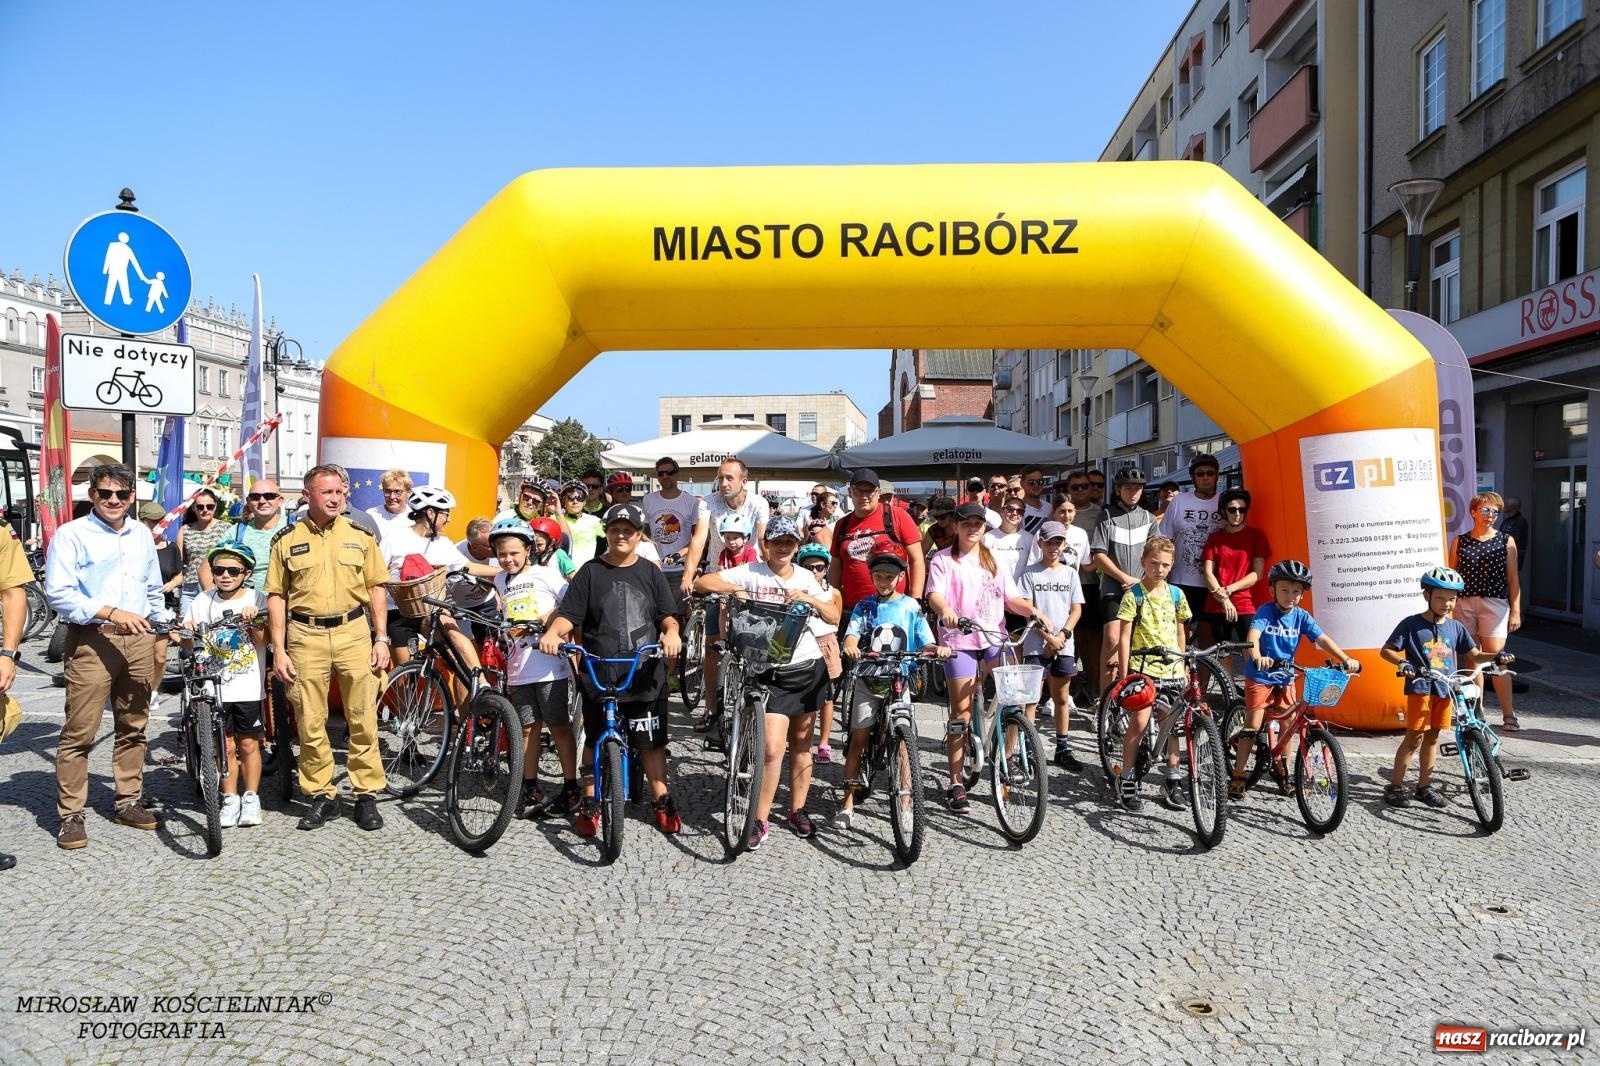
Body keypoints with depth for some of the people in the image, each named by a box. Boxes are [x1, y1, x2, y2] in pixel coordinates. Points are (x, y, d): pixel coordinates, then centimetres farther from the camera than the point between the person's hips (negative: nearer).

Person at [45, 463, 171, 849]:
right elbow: (57, 593, -13)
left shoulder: (142, 535, 15)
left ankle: (129, 802, 22)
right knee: (80, 732, -5)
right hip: (91, 642, -5)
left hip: (139, 641, 5)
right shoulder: (71, 535, -3)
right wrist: (111, 612, -21)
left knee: (133, 728, 11)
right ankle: (70, 815, 4)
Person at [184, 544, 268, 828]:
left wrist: (254, 621, -23)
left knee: (248, 744, 5)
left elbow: (263, 641, -7)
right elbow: (190, 647, 6)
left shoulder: (257, 599, 0)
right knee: (226, 746, 5)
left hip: (249, 687, -1)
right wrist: (187, 632, -15)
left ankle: (251, 798, 17)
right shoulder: (203, 601, 5)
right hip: (214, 687, 1)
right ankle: (230, 800, 16)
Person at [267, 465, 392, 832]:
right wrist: (279, 650, -2)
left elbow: (376, 589, 9)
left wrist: (381, 639, 1)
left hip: (353, 631, 0)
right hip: (305, 636, 0)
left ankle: (366, 795, 12)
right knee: (310, 723, 4)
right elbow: (276, 596, 5)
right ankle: (321, 797, 17)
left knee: (363, 719, 2)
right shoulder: (287, 540, 4)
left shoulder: (360, 536, 7)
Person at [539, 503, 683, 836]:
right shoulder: (590, 572, 4)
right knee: (595, 741, 9)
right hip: (598, 673, 0)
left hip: (645, 674, 1)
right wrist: (552, 633, -22)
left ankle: (662, 802, 18)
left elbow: (667, 615, 7)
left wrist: (671, 633, -15)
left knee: (651, 741, 6)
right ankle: (590, 803, 22)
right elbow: (569, 614, -2)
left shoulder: (650, 573, 9)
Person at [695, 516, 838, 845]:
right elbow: (701, 583, -11)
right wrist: (734, 590, -26)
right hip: (772, 673, -4)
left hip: (809, 670, 4)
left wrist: (810, 599, -16)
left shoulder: (806, 577, 7)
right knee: (773, 749, -12)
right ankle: (760, 821, 0)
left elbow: (834, 617, 1)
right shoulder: (752, 573, -5)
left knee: (801, 744, 13)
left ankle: (798, 810, 28)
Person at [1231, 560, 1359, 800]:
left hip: (1285, 677, 5)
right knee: (1253, 724, -5)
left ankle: (1282, 770, 26)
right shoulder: (1265, 611, -16)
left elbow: (1322, 639, -9)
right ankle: (1238, 776, -1)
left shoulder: (1301, 616, -3)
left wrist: (1346, 659, -23)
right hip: (1260, 675, -5)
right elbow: (1253, 635, -31)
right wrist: (1257, 657, -51)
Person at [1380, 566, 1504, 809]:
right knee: (1415, 737, -5)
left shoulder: (1455, 627, 8)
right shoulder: (1411, 624, -5)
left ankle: (1424, 785, 23)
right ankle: (1395, 786, 2)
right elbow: (1386, 650, -6)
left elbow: (1474, 655, 11)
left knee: (1432, 736, 12)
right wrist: (1403, 663, -24)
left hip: (1445, 689, 5)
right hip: (1420, 687, -5)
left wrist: (1496, 657, -7)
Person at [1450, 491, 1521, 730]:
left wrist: (1516, 611, 1)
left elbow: (1513, 578, 6)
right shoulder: (1459, 542, 9)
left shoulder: (1505, 540, 7)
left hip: (1494, 603, -2)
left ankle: (1508, 713, 0)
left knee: (1495, 658, -8)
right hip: (1464, 603, 2)